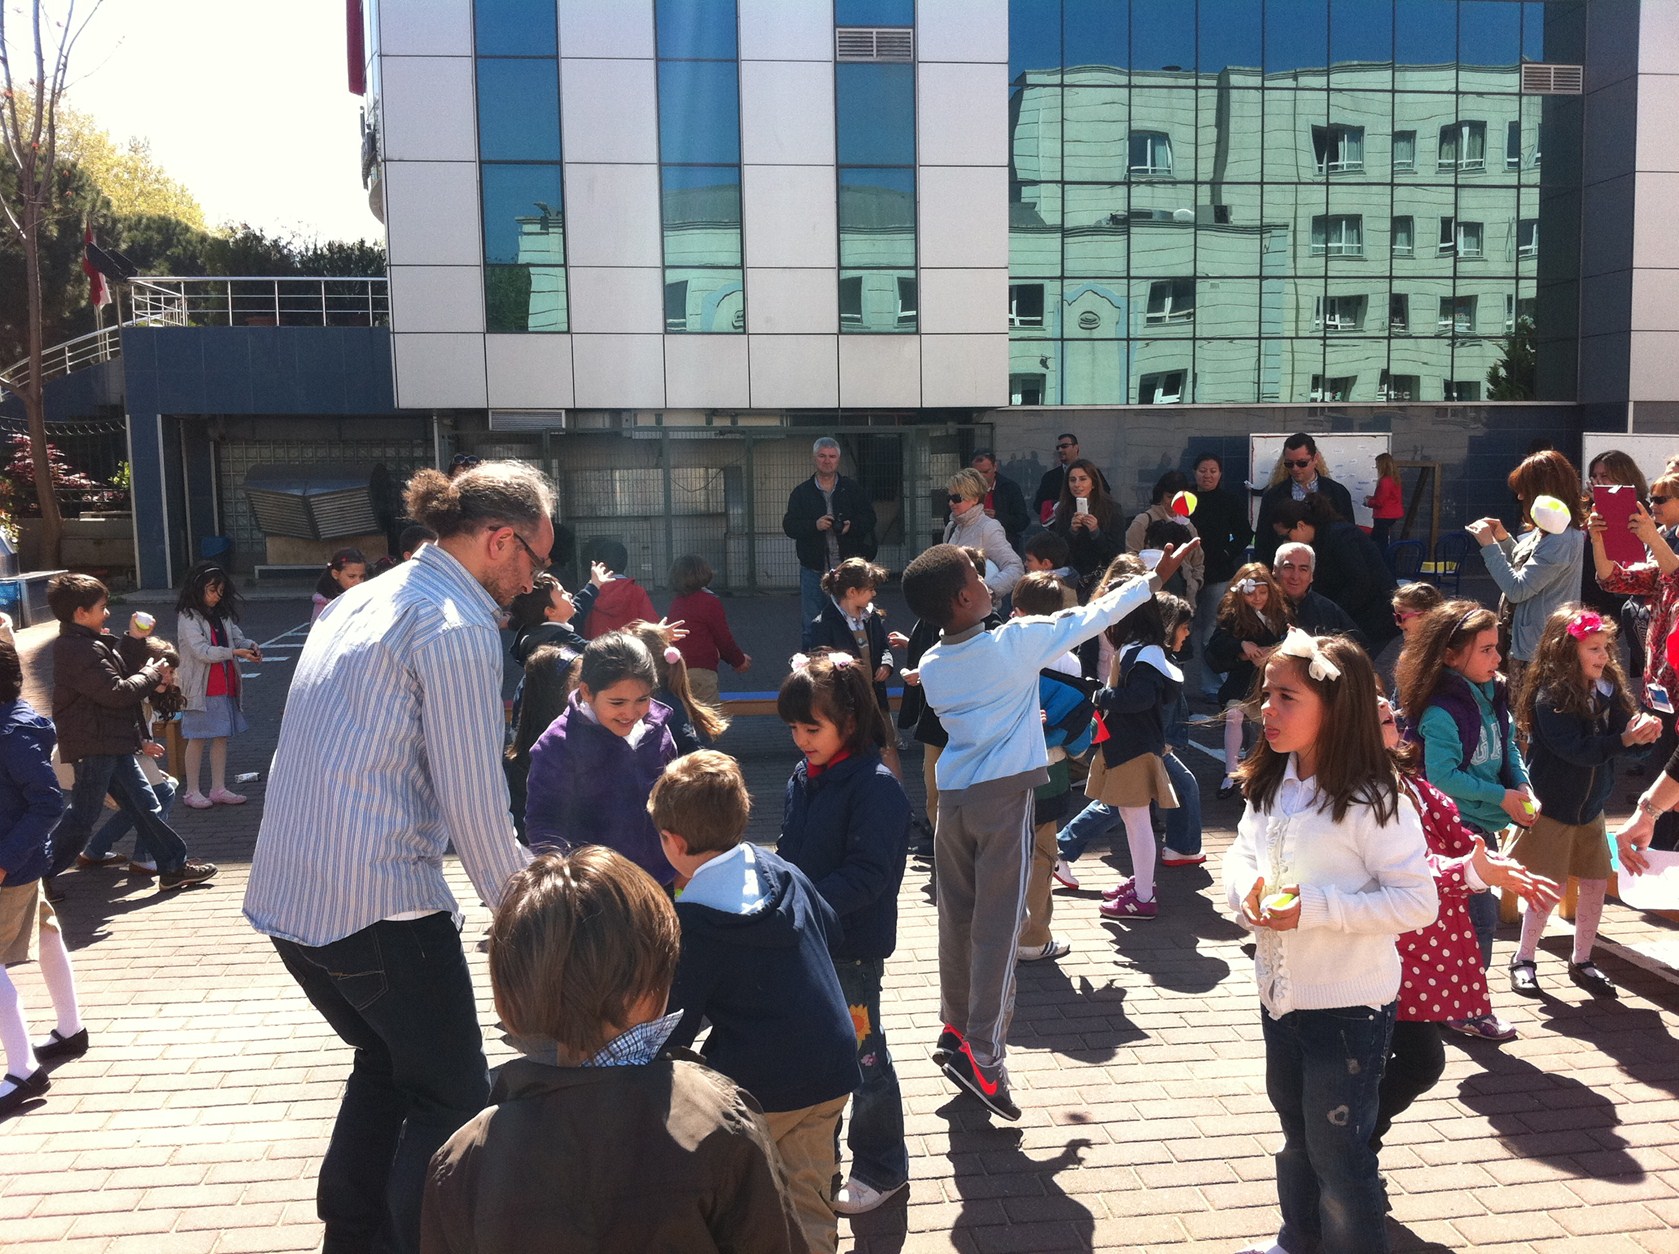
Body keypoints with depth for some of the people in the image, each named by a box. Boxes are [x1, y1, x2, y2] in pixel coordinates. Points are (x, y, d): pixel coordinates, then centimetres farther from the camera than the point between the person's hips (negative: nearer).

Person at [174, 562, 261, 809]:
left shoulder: (222, 615, 13)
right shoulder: (188, 617, -10)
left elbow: (237, 637, 11)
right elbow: (202, 651, -18)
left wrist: (250, 645, -12)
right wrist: (235, 652, -26)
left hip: (225, 686, 7)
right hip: (200, 688, -7)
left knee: (221, 737, 9)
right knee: (197, 739, 1)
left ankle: (219, 789, 17)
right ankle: (192, 792, 9)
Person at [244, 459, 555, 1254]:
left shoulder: (365, 599, 13)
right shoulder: (458, 627, -15)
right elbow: (474, 805, -15)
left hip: (287, 893, 9)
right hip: (379, 905, -9)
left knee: (386, 1063, 27)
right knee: (452, 1101, 6)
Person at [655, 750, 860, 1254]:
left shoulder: (690, 924, -17)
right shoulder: (784, 873, 0)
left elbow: (673, 1027, -15)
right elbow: (831, 932, 17)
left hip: (757, 1087, -5)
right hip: (831, 1070, 6)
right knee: (809, 1205, 17)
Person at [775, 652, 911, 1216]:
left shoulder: (876, 787, -19)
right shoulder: (803, 777, 4)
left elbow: (868, 872, -24)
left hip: (852, 949, -7)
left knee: (861, 1055, 6)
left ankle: (882, 1166, 25)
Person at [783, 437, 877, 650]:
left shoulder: (853, 489, 7)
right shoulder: (801, 493, 5)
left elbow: (869, 518, 3)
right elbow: (789, 526, -2)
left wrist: (852, 526, -17)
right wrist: (815, 525, -19)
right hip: (813, 570, 0)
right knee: (810, 628, 4)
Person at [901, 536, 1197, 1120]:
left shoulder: (930, 666, 4)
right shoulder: (1015, 641, -10)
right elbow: (1090, 618, 1)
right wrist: (1154, 579, 14)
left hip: (953, 797, 5)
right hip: (1003, 795, -5)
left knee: (957, 918, 14)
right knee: (997, 926, -4)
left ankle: (956, 1029, 24)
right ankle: (982, 1054, -5)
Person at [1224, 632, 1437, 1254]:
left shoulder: (1371, 802, -22)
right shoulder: (1270, 786, 1)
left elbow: (1418, 902, -23)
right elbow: (1242, 851, 11)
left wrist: (1314, 907, -29)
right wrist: (1246, 891, -12)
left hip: (1348, 1004, -8)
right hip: (1280, 992, 8)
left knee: (1337, 1149, 5)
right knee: (1296, 1131, 26)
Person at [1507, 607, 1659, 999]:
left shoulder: (1608, 688, -1)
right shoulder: (1550, 697, -20)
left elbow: (1621, 730, -5)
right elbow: (1576, 750, -26)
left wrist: (1642, 730, -25)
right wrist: (1625, 739, -30)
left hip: (1590, 807, 6)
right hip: (1552, 809, -6)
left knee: (1597, 883, 9)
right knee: (1548, 889, 1)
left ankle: (1582, 961, 26)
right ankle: (1524, 960, 18)